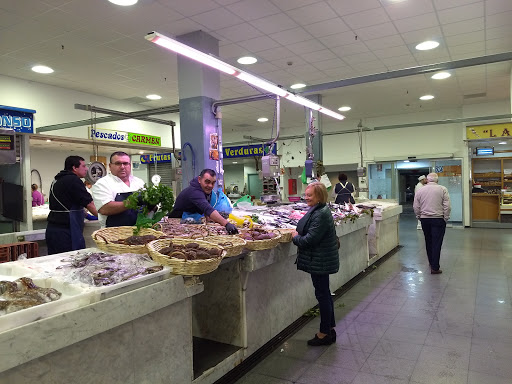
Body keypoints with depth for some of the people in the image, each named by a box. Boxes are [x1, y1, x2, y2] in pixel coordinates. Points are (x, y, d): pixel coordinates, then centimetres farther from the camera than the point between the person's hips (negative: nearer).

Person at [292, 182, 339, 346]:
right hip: (321, 260, 11)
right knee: (325, 294, 18)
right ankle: (330, 329, 31)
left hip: (320, 262, -11)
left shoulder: (321, 215, -23)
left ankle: (325, 333, 14)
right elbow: (309, 232, 20)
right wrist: (298, 234, 3)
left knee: (322, 294, 1)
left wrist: (296, 237, -8)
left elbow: (310, 239, -25)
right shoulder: (318, 210, 10)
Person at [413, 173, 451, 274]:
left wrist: (419, 217, 15)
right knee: (437, 243, -1)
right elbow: (447, 206, -8)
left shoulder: (420, 190, 2)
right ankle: (435, 268, -2)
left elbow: (416, 207, 3)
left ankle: (431, 262, 32)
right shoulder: (443, 189, -5)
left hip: (424, 219, 3)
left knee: (428, 242, 17)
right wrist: (446, 218, 1)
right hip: (438, 219, -3)